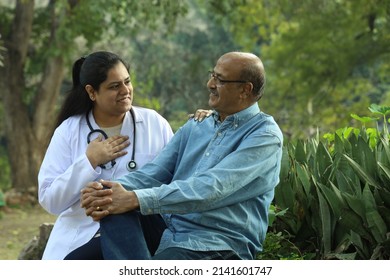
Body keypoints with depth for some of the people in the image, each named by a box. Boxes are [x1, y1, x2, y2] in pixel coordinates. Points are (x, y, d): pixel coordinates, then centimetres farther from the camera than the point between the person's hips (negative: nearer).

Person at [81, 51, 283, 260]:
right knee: (113, 208, -21)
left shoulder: (264, 135, -6)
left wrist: (135, 199, -26)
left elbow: (210, 188, -19)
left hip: (217, 246, -7)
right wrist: (109, 190, -15)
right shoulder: (196, 127, 18)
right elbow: (154, 173, 7)